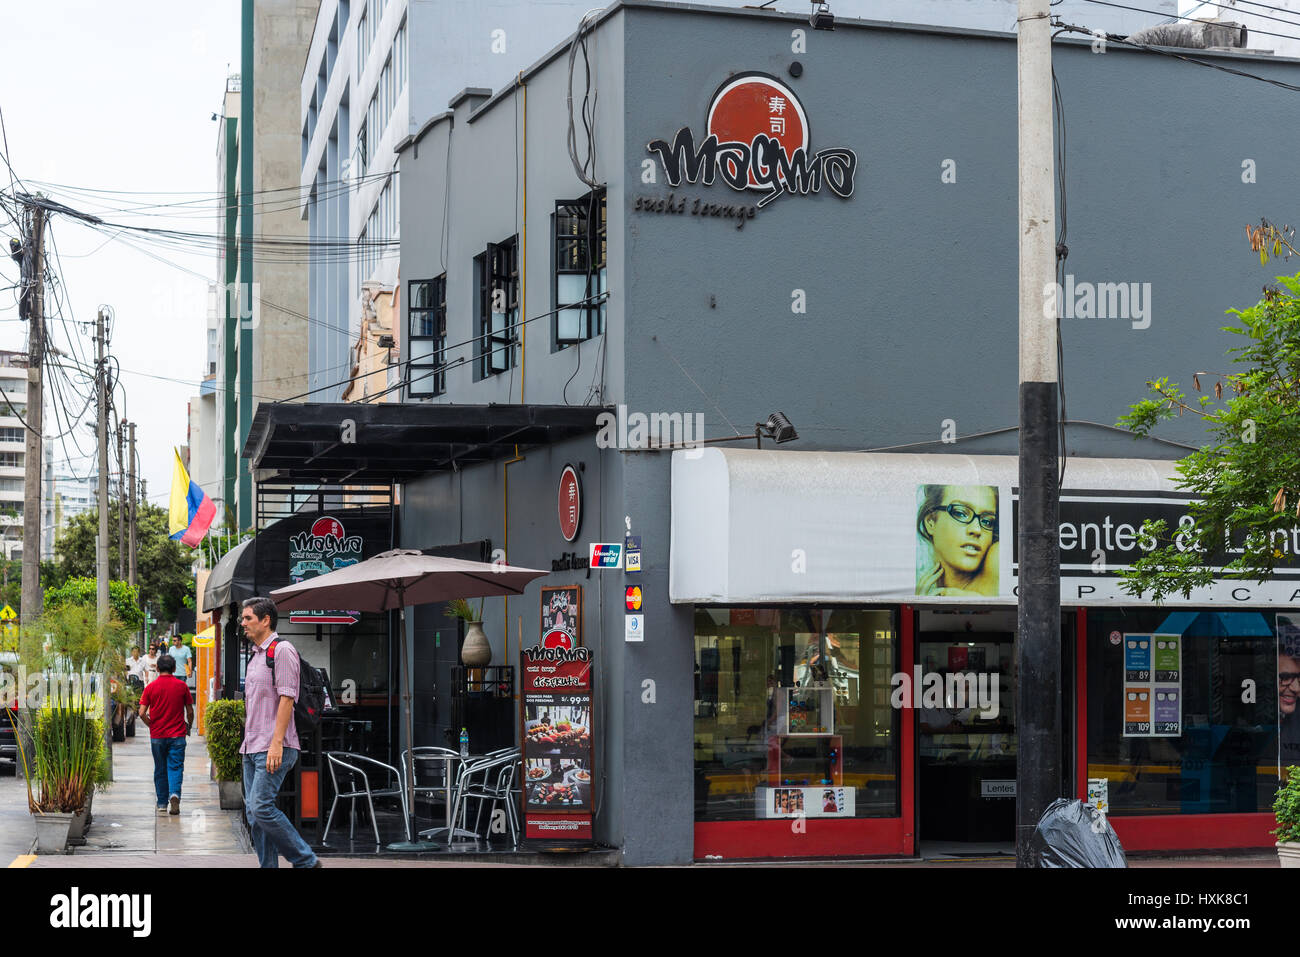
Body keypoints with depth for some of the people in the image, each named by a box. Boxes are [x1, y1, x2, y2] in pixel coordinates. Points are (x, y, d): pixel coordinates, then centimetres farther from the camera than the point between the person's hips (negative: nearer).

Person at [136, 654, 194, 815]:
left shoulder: (151, 687, -3)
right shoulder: (181, 686, -2)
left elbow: (142, 713, -5)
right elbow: (190, 711, 3)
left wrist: (151, 725, 12)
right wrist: (189, 726, 21)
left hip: (157, 736, 1)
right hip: (177, 735, -1)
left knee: (160, 770, 11)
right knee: (175, 767, -1)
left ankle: (162, 803, 17)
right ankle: (174, 794, -25)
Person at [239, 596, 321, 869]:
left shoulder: (282, 650, -8)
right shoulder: (256, 655, 19)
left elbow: (286, 698, -16)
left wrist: (276, 742, -22)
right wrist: (247, 743, 19)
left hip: (274, 747, -9)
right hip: (252, 748, 9)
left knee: (261, 807, -16)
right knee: (254, 813, 5)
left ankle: (306, 861, -6)